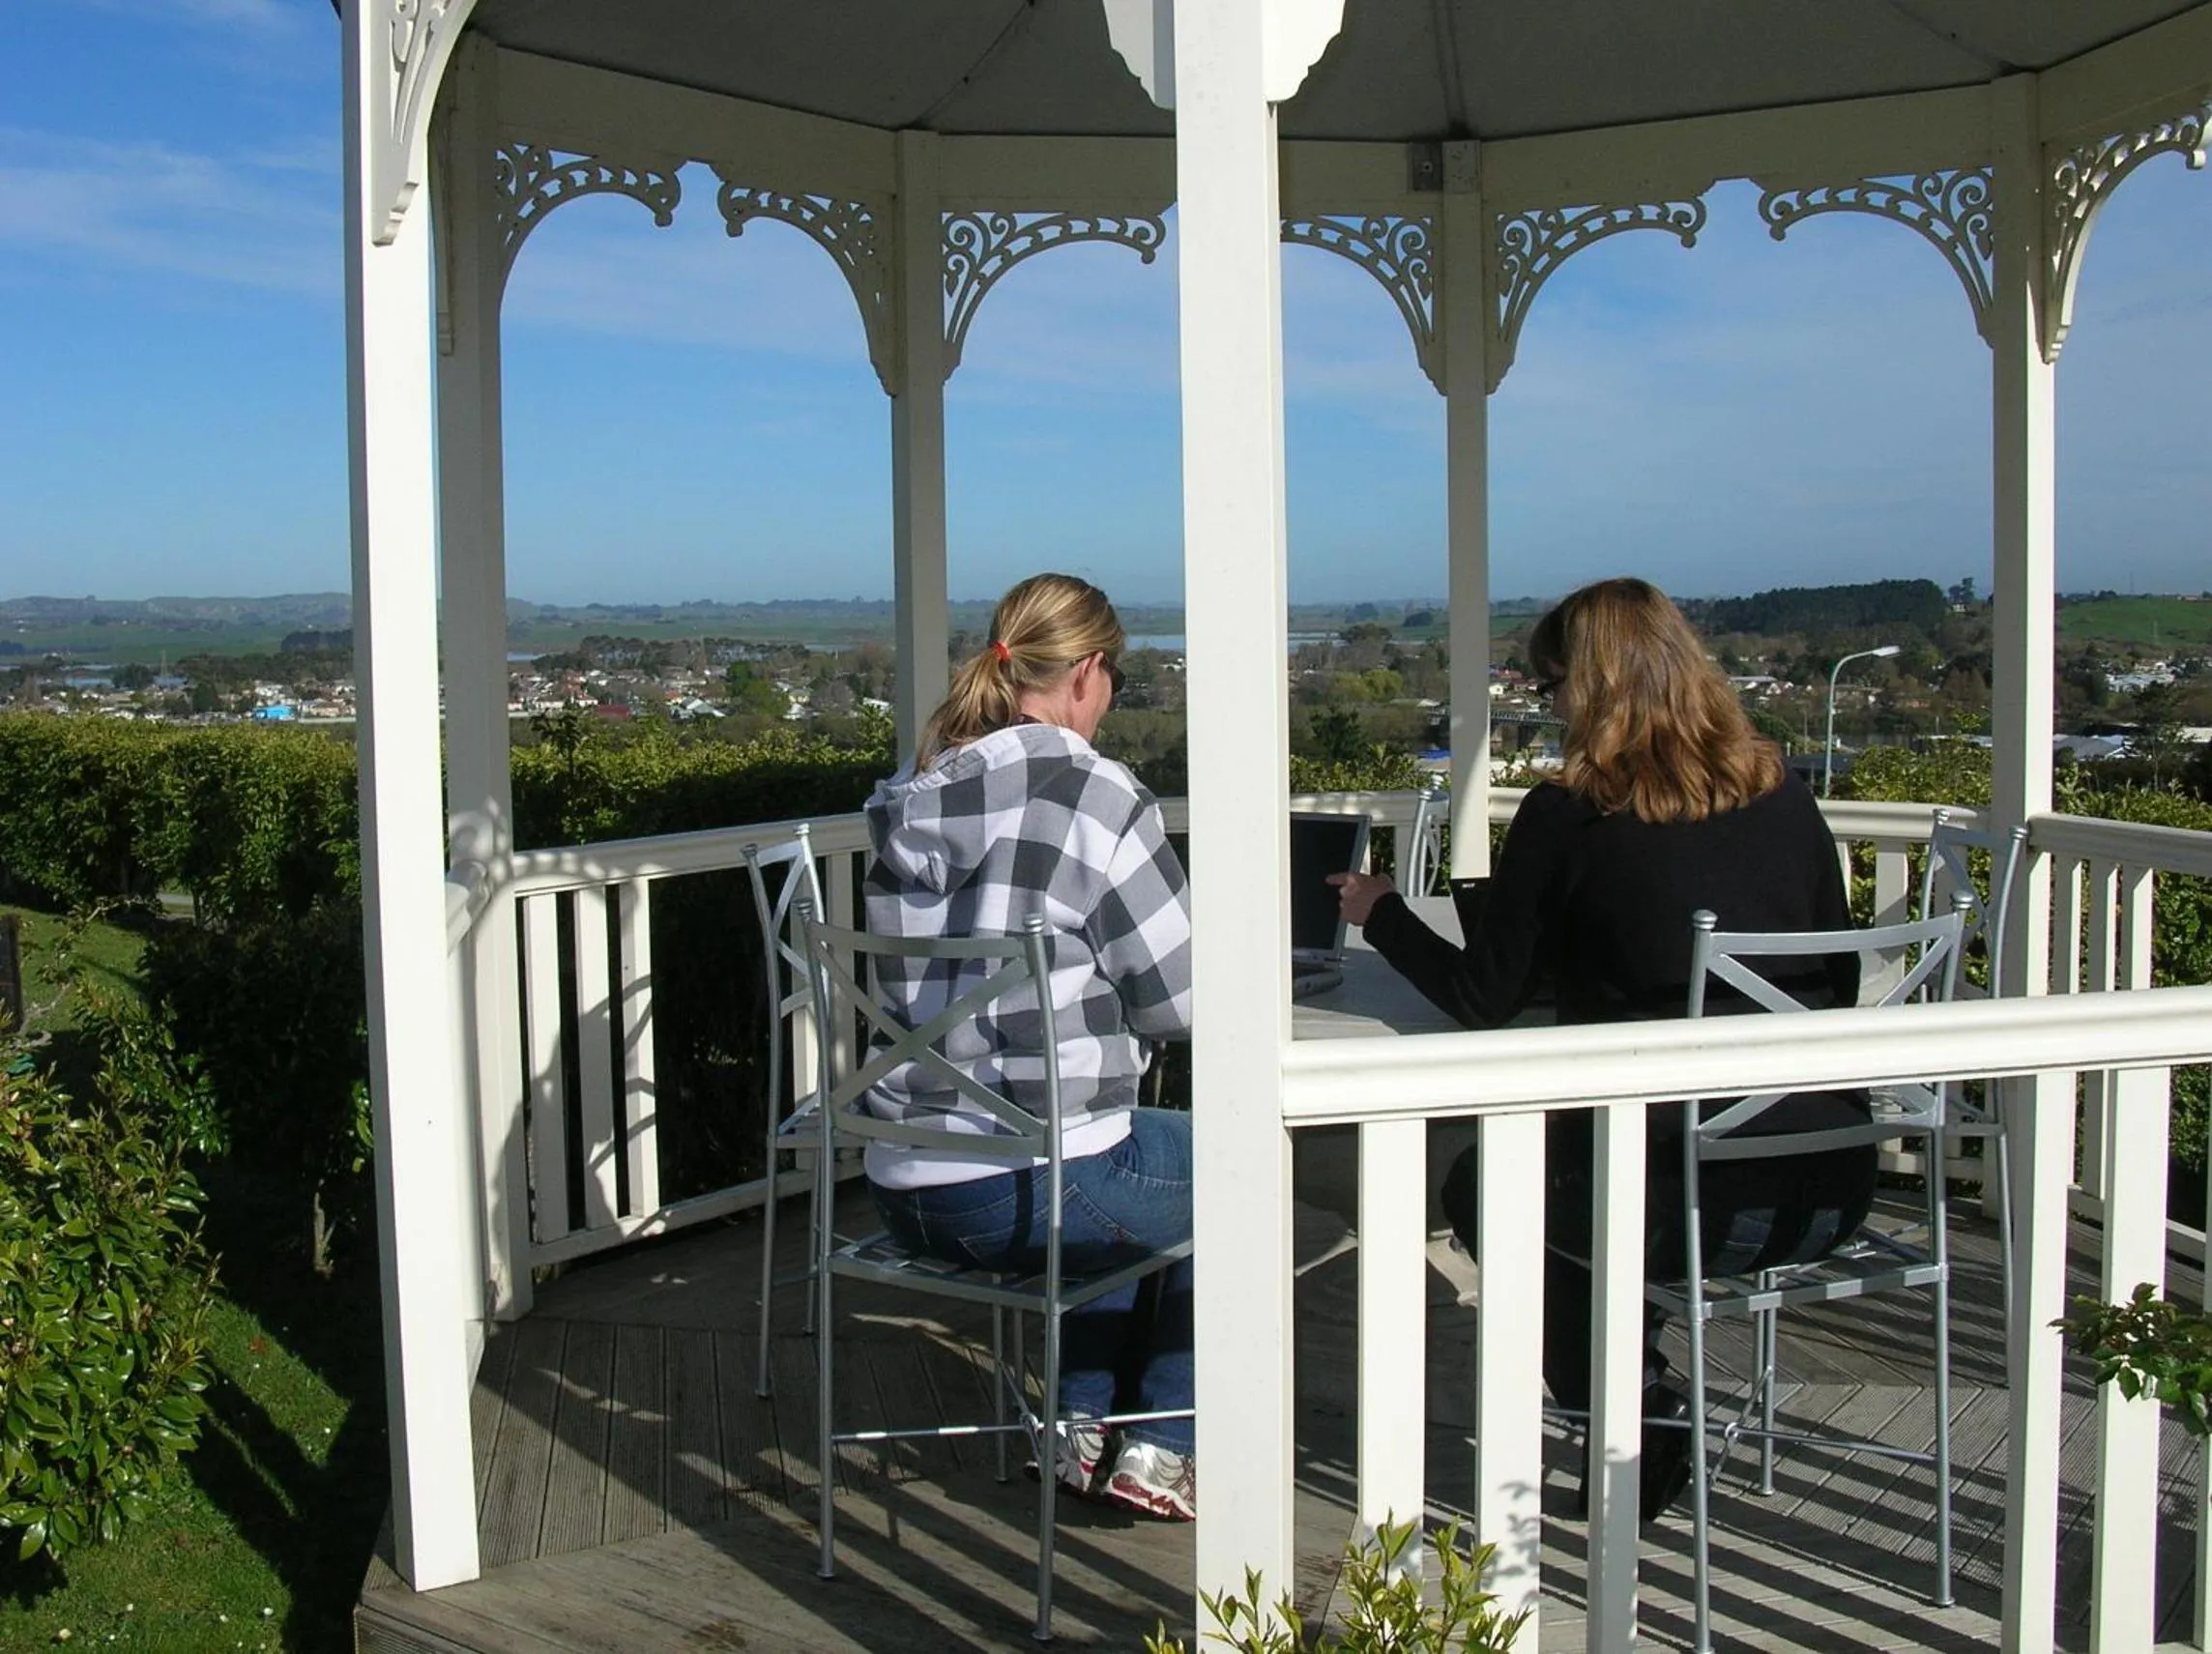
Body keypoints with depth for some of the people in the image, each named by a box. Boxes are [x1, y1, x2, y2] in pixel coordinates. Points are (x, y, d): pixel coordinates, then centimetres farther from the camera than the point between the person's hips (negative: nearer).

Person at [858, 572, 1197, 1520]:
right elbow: (1176, 1003, -8)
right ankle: (1158, 1449, 20)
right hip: (1021, 1197, -7)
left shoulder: (908, 799, 6)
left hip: (903, 1192, 7)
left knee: (1134, 1159, 34)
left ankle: (1083, 1424, 30)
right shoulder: (1096, 796, -14)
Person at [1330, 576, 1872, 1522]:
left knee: (1481, 1187, 25)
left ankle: (1635, 1408, 14)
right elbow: (1840, 987, 16)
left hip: (1688, 1199, -6)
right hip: (1831, 1188, 6)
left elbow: (1482, 1000, 1)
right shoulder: (1784, 798, 6)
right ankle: (1640, 1397, 33)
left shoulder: (1568, 816, -8)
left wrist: (1381, 913, 18)